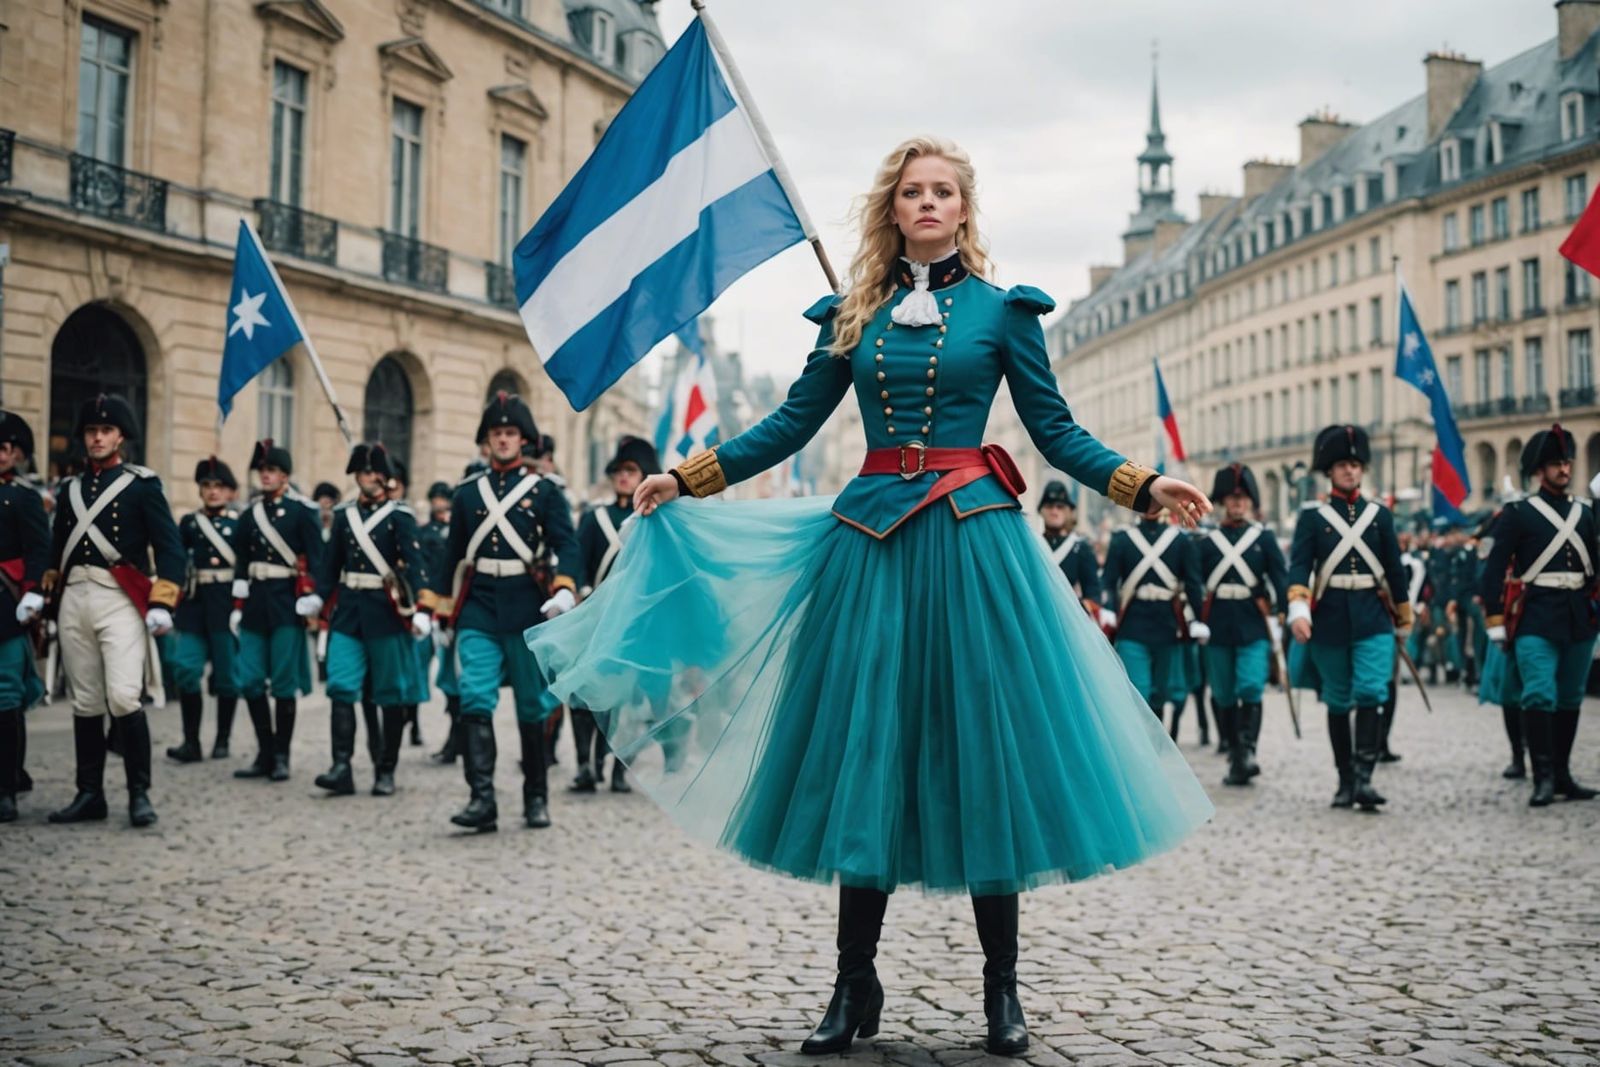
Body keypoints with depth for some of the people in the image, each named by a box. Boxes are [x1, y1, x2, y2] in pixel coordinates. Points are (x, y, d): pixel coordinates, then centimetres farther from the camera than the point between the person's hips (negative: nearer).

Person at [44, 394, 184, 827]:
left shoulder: (142, 483, 0)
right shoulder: (70, 487, 16)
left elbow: (170, 548, -5)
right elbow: (57, 546, 22)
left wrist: (161, 603, -13)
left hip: (119, 600, -5)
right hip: (73, 600, 5)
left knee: (124, 697, -14)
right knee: (85, 702, 8)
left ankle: (139, 794, -5)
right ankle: (89, 794, 15)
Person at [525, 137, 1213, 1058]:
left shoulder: (1000, 309, 7)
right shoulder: (852, 315, 12)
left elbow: (1058, 432, 6)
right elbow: (792, 425, 13)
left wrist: (1145, 487, -6)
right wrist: (686, 479, 8)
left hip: (974, 541, -2)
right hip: (871, 541, 2)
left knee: (985, 753, -1)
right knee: (866, 755, 2)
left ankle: (1003, 988, 11)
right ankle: (855, 985, 13)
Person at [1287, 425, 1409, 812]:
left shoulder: (1379, 514, 8)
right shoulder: (1313, 517, 2)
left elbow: (1395, 569, 12)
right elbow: (1299, 566, -9)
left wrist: (1404, 621, 15)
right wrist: (1298, 610, -24)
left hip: (1372, 617, 1)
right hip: (1330, 618, -1)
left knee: (1370, 693, -14)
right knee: (1338, 702, 7)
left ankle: (1364, 777, -17)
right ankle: (1345, 781, 15)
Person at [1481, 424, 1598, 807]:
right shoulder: (1518, 513, -3)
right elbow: (1494, 569, -5)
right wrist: (1496, 622, -8)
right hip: (1537, 620, -5)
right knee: (1539, 697, -13)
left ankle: (1563, 774, 18)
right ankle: (1543, 778, -11)